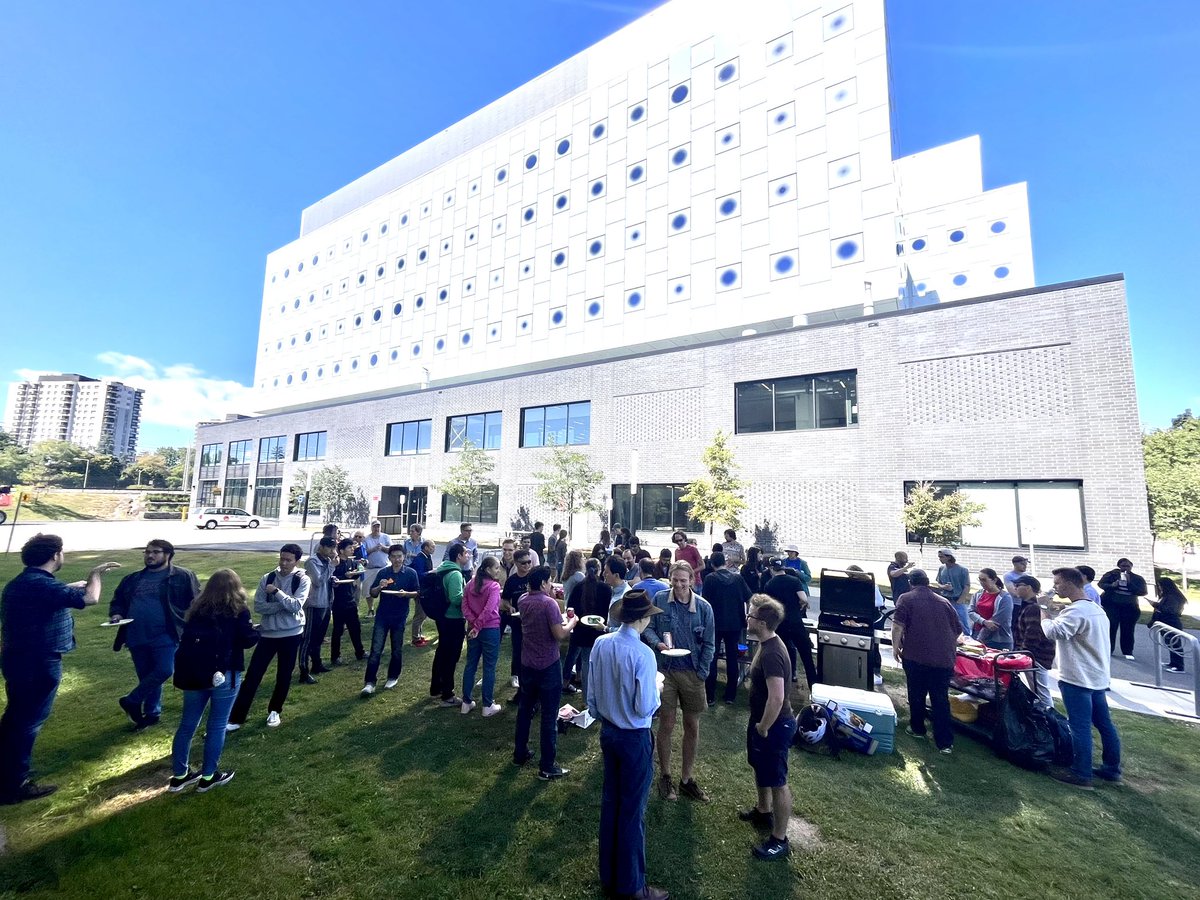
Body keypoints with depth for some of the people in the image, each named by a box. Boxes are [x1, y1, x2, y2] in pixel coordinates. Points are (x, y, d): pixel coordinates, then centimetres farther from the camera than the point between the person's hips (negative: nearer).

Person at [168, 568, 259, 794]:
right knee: (217, 726, 7)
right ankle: (208, 777, 18)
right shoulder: (238, 610, -8)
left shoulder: (197, 608, 6)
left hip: (194, 673, 5)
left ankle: (179, 775, 28)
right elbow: (248, 640, -9)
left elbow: (187, 637, 11)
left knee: (188, 724, 17)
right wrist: (256, 631, 11)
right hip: (224, 674, -5)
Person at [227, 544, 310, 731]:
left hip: (291, 634, -2)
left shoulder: (302, 580, -10)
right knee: (253, 675, 4)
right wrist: (284, 605, -18)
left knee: (284, 676, 12)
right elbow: (258, 606, -7)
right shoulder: (267, 578, -2)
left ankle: (275, 711, 33)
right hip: (268, 633, 2)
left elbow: (296, 606, -21)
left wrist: (276, 591, -21)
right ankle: (236, 718, 17)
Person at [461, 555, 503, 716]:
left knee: (470, 665, 15)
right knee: (489, 668, 5)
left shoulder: (471, 583, 5)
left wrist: (473, 622, -7)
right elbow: (489, 609, -24)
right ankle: (488, 706, 14)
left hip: (472, 629, 6)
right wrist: (477, 627, -18)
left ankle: (466, 702, 25)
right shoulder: (494, 586, -15)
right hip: (491, 630, -6)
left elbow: (464, 605, 0)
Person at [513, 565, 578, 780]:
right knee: (549, 715, 5)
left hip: (527, 663, 7)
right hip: (548, 665, -7)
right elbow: (559, 635, -23)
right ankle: (547, 767, 14)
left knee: (525, 709, 22)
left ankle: (520, 753, 36)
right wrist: (572, 622, -7)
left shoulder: (522, 601, 0)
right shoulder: (549, 603, -22)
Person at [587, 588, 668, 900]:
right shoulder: (643, 654, -27)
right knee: (632, 810, 12)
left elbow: (592, 692, 2)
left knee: (610, 802, 22)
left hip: (608, 732, 6)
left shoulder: (600, 644, -8)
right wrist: (656, 686, -4)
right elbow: (645, 708, -21)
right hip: (635, 738, -6)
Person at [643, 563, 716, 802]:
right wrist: (658, 643, -20)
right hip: (665, 671, -1)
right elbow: (648, 628, -1)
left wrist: (701, 674, -5)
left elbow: (709, 644, -1)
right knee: (666, 726, 9)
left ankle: (686, 779, 33)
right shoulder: (659, 599, -9)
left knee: (692, 727, 13)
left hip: (692, 673, 2)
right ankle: (664, 776, 31)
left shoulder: (703, 607, -8)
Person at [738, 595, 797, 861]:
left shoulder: (772, 654, -32)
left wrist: (763, 729, -20)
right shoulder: (767, 643, -1)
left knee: (777, 782, 8)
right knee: (760, 767, 28)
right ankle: (763, 812, 49)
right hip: (762, 719, 10)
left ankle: (779, 840, 25)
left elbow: (777, 697, -34)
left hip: (774, 725, -10)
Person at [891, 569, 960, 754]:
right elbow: (958, 629, 17)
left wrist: (895, 646, -2)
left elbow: (898, 625, -12)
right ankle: (945, 742, 6)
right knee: (941, 699, 7)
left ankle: (917, 728, 25)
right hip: (944, 658, 3)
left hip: (916, 656, -3)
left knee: (916, 694, 13)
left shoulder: (906, 599, -2)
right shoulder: (944, 602, 11)